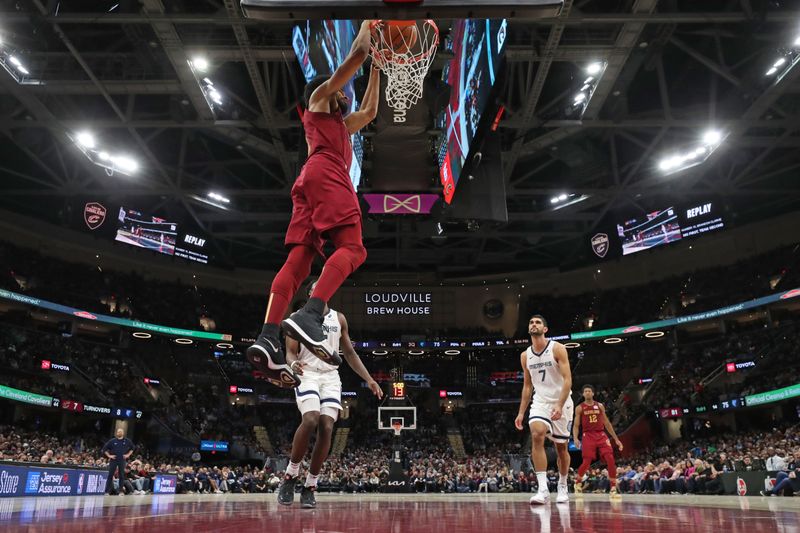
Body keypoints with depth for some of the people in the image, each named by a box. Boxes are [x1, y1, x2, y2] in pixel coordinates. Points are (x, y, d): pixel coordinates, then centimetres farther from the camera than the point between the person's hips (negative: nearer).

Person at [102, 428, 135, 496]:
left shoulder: (127, 441, 3)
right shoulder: (112, 441, 0)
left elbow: (132, 448, 16)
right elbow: (104, 449, 6)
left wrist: (128, 454, 5)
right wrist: (109, 455, -1)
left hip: (122, 460, 1)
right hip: (113, 460, -1)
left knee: (122, 475, 1)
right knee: (110, 475, -3)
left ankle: (121, 491, 7)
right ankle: (107, 491, 3)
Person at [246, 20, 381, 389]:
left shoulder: (340, 124, 42)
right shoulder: (319, 96, 22)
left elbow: (370, 112, 50)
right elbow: (357, 53, 18)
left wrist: (377, 68, 53)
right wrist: (370, 23, 34)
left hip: (310, 180, 8)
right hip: (326, 175, -8)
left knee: (298, 262, -10)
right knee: (352, 248, -21)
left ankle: (267, 339, -25)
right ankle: (308, 316, -41)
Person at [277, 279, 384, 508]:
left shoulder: (339, 318, 14)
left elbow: (350, 353, 17)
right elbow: (290, 352, 1)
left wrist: (369, 379, 9)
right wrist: (294, 363, -24)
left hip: (331, 376, 3)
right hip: (307, 373, -3)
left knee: (326, 427, -11)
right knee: (311, 420, -26)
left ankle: (310, 486, 0)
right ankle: (290, 475, -8)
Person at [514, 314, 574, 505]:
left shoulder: (557, 349, -10)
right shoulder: (525, 355, 4)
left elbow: (568, 379, -16)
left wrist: (559, 405, -27)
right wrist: (521, 412, 7)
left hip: (561, 403, -2)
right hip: (540, 402, 2)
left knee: (561, 447, 8)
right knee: (537, 435, -24)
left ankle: (562, 487, 31)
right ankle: (543, 489, -25)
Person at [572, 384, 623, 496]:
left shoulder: (600, 406, 11)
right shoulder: (580, 408, 4)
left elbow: (607, 423, 15)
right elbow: (576, 426, 2)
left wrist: (616, 439, 12)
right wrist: (575, 438, -16)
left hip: (601, 435, 2)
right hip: (588, 436, -2)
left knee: (610, 460, -13)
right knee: (586, 462, -9)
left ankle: (613, 488, -4)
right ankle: (578, 482, 18)